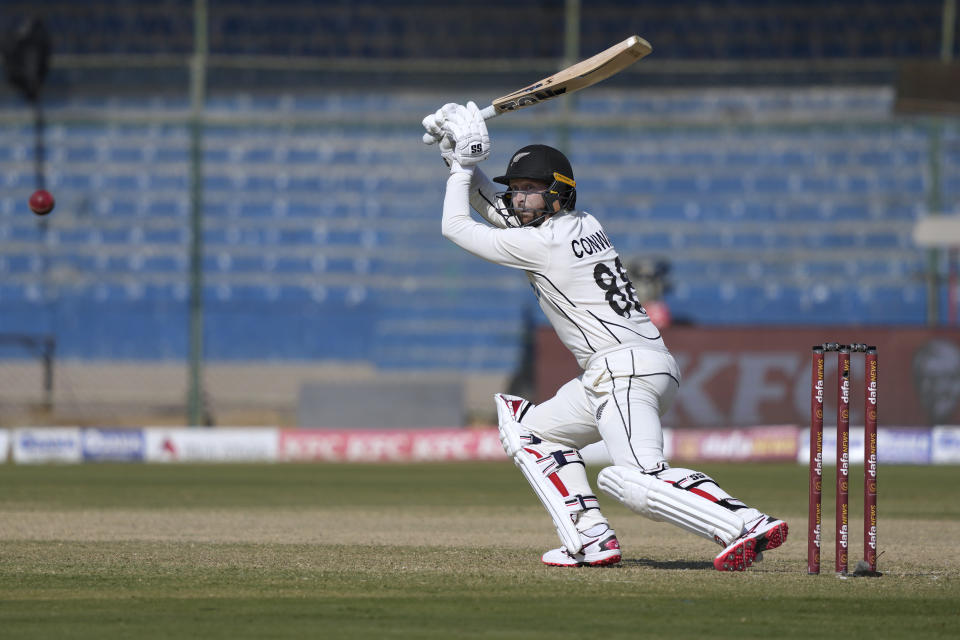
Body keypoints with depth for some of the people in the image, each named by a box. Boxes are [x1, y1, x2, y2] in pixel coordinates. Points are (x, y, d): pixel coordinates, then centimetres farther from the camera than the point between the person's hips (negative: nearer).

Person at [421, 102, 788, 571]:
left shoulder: (542, 243, -7)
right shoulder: (583, 224, 18)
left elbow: (455, 227, 2)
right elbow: (500, 211, 32)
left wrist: (464, 168, 13)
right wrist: (460, 162, 23)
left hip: (625, 369, -10)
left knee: (640, 481, -27)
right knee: (530, 429, 23)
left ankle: (748, 526, -39)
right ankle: (589, 540, 8)